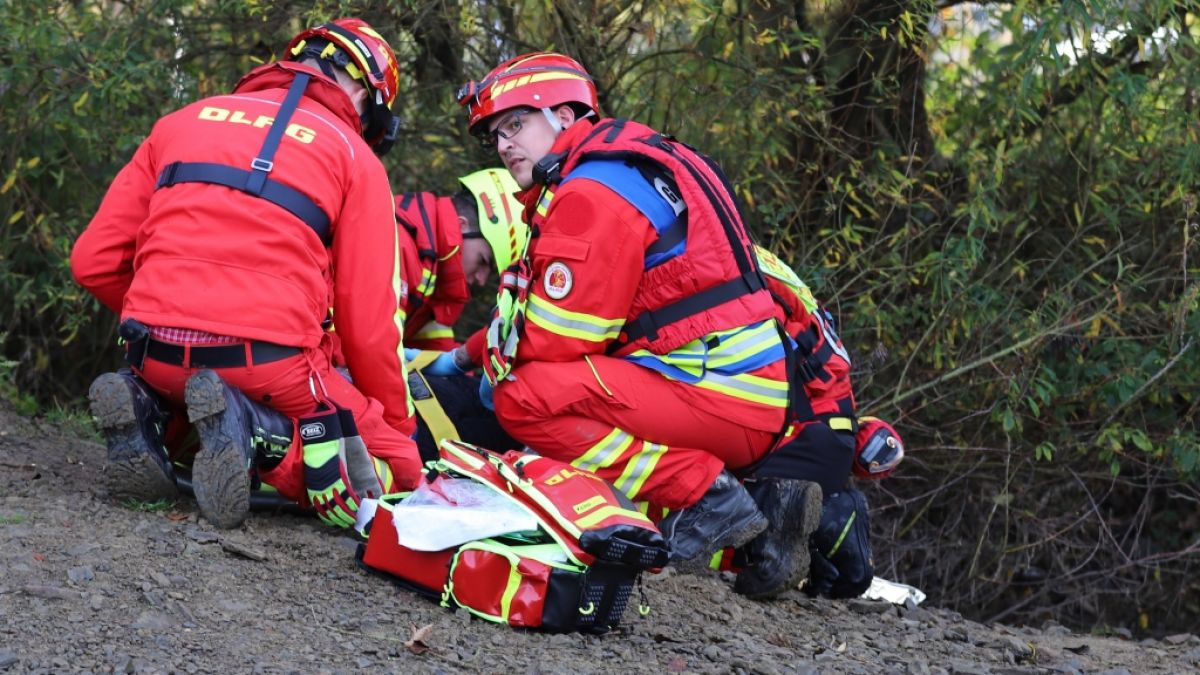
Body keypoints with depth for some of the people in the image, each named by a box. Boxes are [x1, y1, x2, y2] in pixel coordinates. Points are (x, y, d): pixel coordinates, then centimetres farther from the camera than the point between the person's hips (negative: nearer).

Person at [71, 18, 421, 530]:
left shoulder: (183, 122, 18)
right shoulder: (354, 157, 7)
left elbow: (94, 262, 15)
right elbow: (369, 323, 4)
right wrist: (398, 426, 18)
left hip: (155, 357, 5)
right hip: (270, 365, -5)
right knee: (398, 473, 10)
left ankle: (147, 410, 2)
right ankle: (255, 433, -15)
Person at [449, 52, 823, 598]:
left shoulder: (593, 193, -11)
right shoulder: (625, 167, 21)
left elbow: (560, 335, -13)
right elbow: (548, 313, 27)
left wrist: (494, 364, 6)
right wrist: (466, 355, 23)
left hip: (721, 397, -10)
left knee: (524, 398, -18)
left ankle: (705, 496, -15)